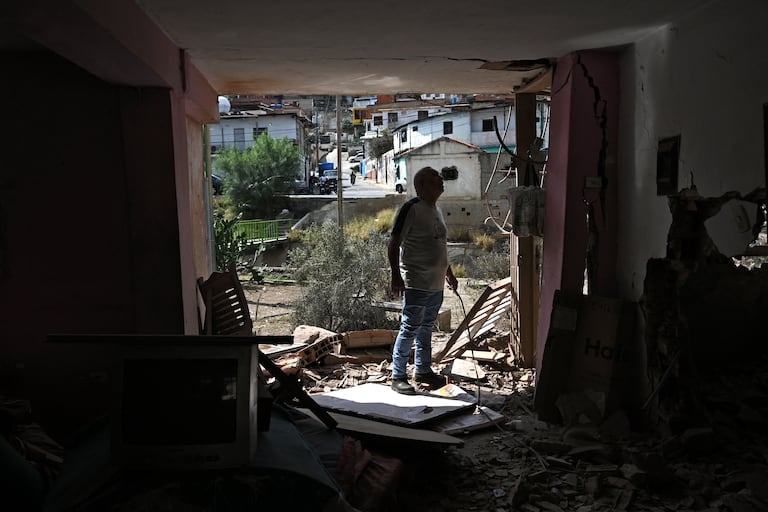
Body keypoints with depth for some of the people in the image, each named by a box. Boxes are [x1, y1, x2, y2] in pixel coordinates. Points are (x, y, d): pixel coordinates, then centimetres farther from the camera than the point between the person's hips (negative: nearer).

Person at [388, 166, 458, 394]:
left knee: (426, 328, 17)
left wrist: (448, 273, 28)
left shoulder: (436, 210, 14)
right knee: (410, 329, -5)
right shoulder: (410, 209, -13)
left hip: (436, 283, 9)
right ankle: (398, 376, 5)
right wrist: (396, 275, -22)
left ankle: (423, 370, 29)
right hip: (416, 283, -8)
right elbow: (393, 245, -16)